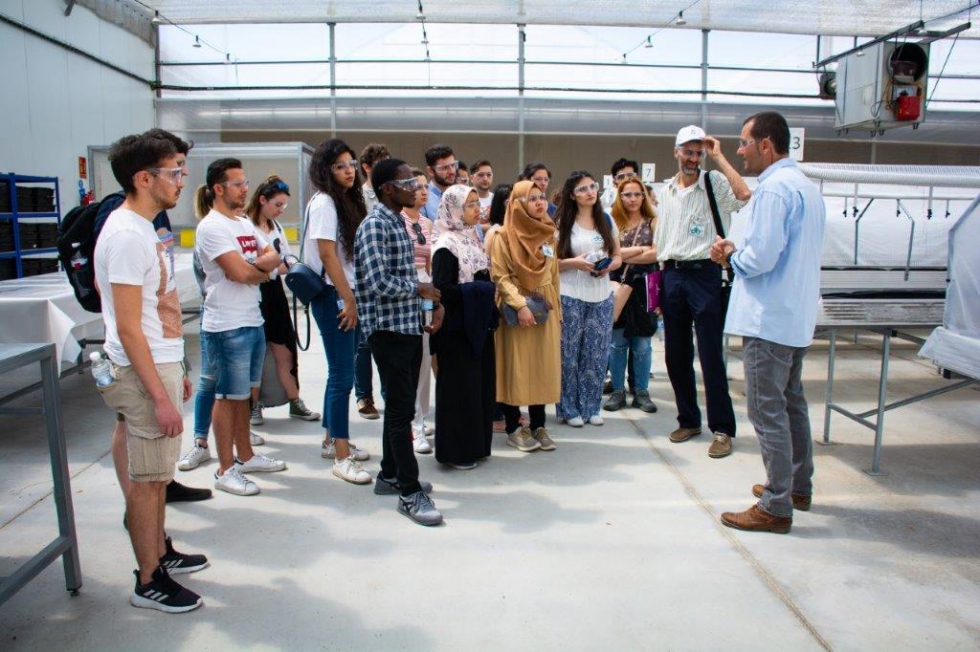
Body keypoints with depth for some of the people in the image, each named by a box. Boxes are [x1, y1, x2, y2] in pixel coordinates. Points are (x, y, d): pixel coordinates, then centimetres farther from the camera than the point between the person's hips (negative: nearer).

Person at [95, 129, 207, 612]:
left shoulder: (140, 227, 13)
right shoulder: (126, 234, -18)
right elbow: (128, 327, -22)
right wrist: (160, 395, -22)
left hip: (161, 365, 10)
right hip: (143, 373, -10)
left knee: (156, 474, 20)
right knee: (147, 478, 1)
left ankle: (160, 552, 35)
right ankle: (148, 582, 15)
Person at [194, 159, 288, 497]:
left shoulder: (245, 223, 15)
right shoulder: (211, 226, -12)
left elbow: (274, 258, 8)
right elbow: (240, 273, -20)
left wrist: (253, 266, -12)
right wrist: (265, 268, -1)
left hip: (253, 321, 8)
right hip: (227, 326, -8)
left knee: (243, 393, 17)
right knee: (228, 396, 0)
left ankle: (245, 455, 30)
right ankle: (226, 469, 11)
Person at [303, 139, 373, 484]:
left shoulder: (349, 200, 14)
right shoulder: (323, 203, -11)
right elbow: (327, 255, -16)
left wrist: (353, 299, 11)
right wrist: (348, 300, -16)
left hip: (348, 295, 9)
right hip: (333, 297, -9)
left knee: (341, 371, 16)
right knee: (342, 375, -7)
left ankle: (332, 439, 29)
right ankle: (342, 458, 0)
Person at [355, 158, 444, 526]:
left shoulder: (399, 223, 15)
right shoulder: (374, 226, -13)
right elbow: (379, 282, -24)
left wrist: (431, 302, 7)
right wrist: (420, 290, -11)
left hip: (409, 326, 9)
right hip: (388, 328, -9)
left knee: (401, 406, 16)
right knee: (401, 409, -4)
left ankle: (390, 475, 30)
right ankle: (410, 492, 4)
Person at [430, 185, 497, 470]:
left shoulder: (473, 239, 14)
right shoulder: (447, 246, -12)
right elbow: (443, 289, -20)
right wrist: (479, 289, -15)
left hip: (478, 325, 8)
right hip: (458, 328, -8)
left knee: (481, 384, 12)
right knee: (460, 387, -1)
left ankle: (476, 444, 24)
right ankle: (457, 450, 11)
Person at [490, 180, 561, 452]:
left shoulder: (549, 234, 11)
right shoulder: (504, 235, -7)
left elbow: (554, 275, 15)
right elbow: (499, 276, -12)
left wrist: (556, 309, 14)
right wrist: (520, 305, -21)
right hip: (515, 309, -5)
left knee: (543, 367, 7)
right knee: (516, 367, 0)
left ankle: (538, 426, 18)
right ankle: (514, 429, 11)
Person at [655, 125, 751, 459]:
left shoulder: (715, 183, -1)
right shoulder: (666, 191, 14)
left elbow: (744, 194, -25)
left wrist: (718, 156, -14)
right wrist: (658, 287, 12)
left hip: (704, 274, -5)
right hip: (672, 276, 6)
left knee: (711, 356, -3)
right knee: (675, 355, 11)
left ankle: (722, 429, 8)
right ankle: (689, 419, 26)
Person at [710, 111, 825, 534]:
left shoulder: (773, 189, -17)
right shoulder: (806, 186, 15)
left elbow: (760, 257, -24)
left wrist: (731, 256, -3)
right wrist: (738, 253, 9)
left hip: (769, 320, -10)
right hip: (797, 318, 10)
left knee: (767, 411, -3)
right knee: (792, 404, 20)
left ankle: (776, 508, 6)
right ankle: (798, 486, 34)